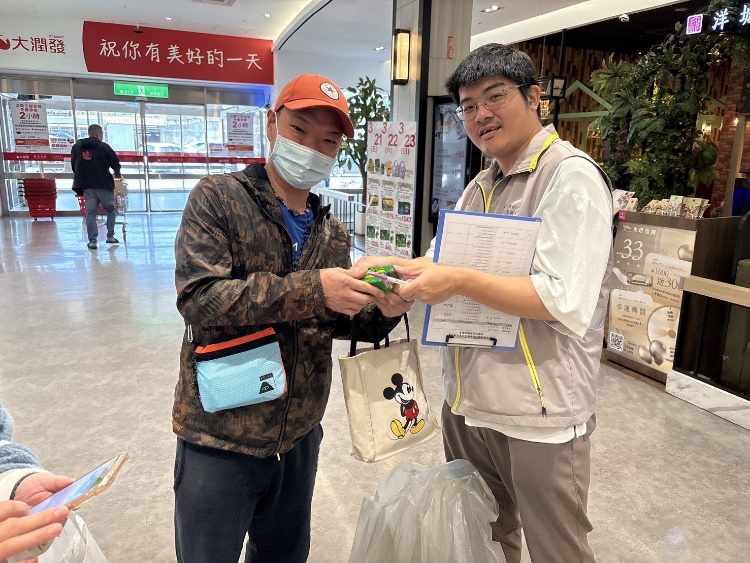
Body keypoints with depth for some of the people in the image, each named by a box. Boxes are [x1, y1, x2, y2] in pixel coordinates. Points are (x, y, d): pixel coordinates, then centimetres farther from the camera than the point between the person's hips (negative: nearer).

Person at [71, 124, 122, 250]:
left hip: (86, 186, 4)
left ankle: (92, 241, 1)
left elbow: (73, 165, 12)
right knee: (111, 210, 14)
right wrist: (117, 174, 20)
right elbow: (116, 163, -1)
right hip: (104, 184, -3)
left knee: (90, 213, 5)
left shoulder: (77, 146, 8)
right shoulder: (104, 147, -6)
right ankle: (110, 236, 12)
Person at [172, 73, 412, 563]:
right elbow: (199, 297, -23)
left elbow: (338, 323, 7)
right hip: (220, 436, -5)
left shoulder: (333, 232, 6)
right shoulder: (218, 199, -10)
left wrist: (381, 312, -14)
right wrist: (310, 289, -32)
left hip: (299, 435, 5)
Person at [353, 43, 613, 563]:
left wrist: (460, 282, -26)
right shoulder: (481, 187, 13)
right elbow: (439, 262, 13)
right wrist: (387, 266, -6)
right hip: (467, 403, 8)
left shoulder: (571, 175, -13)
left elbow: (565, 302, -22)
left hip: (539, 415, -7)